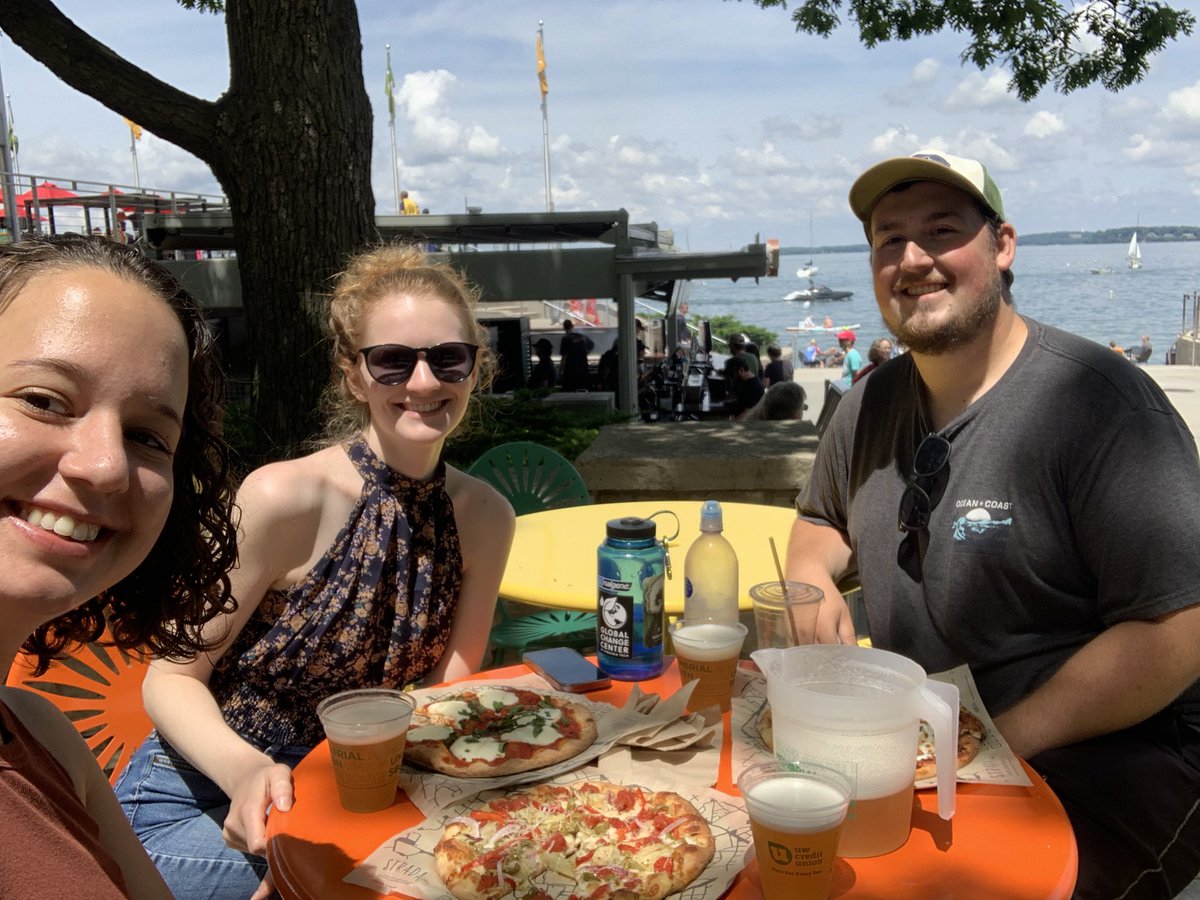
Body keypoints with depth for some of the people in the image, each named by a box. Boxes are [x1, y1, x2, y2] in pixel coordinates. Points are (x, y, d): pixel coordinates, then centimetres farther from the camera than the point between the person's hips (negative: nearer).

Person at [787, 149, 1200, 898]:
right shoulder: (871, 407, 6)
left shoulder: (1098, 404, -16)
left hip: (1108, 766, -6)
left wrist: (1001, 739, -20)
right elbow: (822, 521, 23)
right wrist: (811, 575, -1)